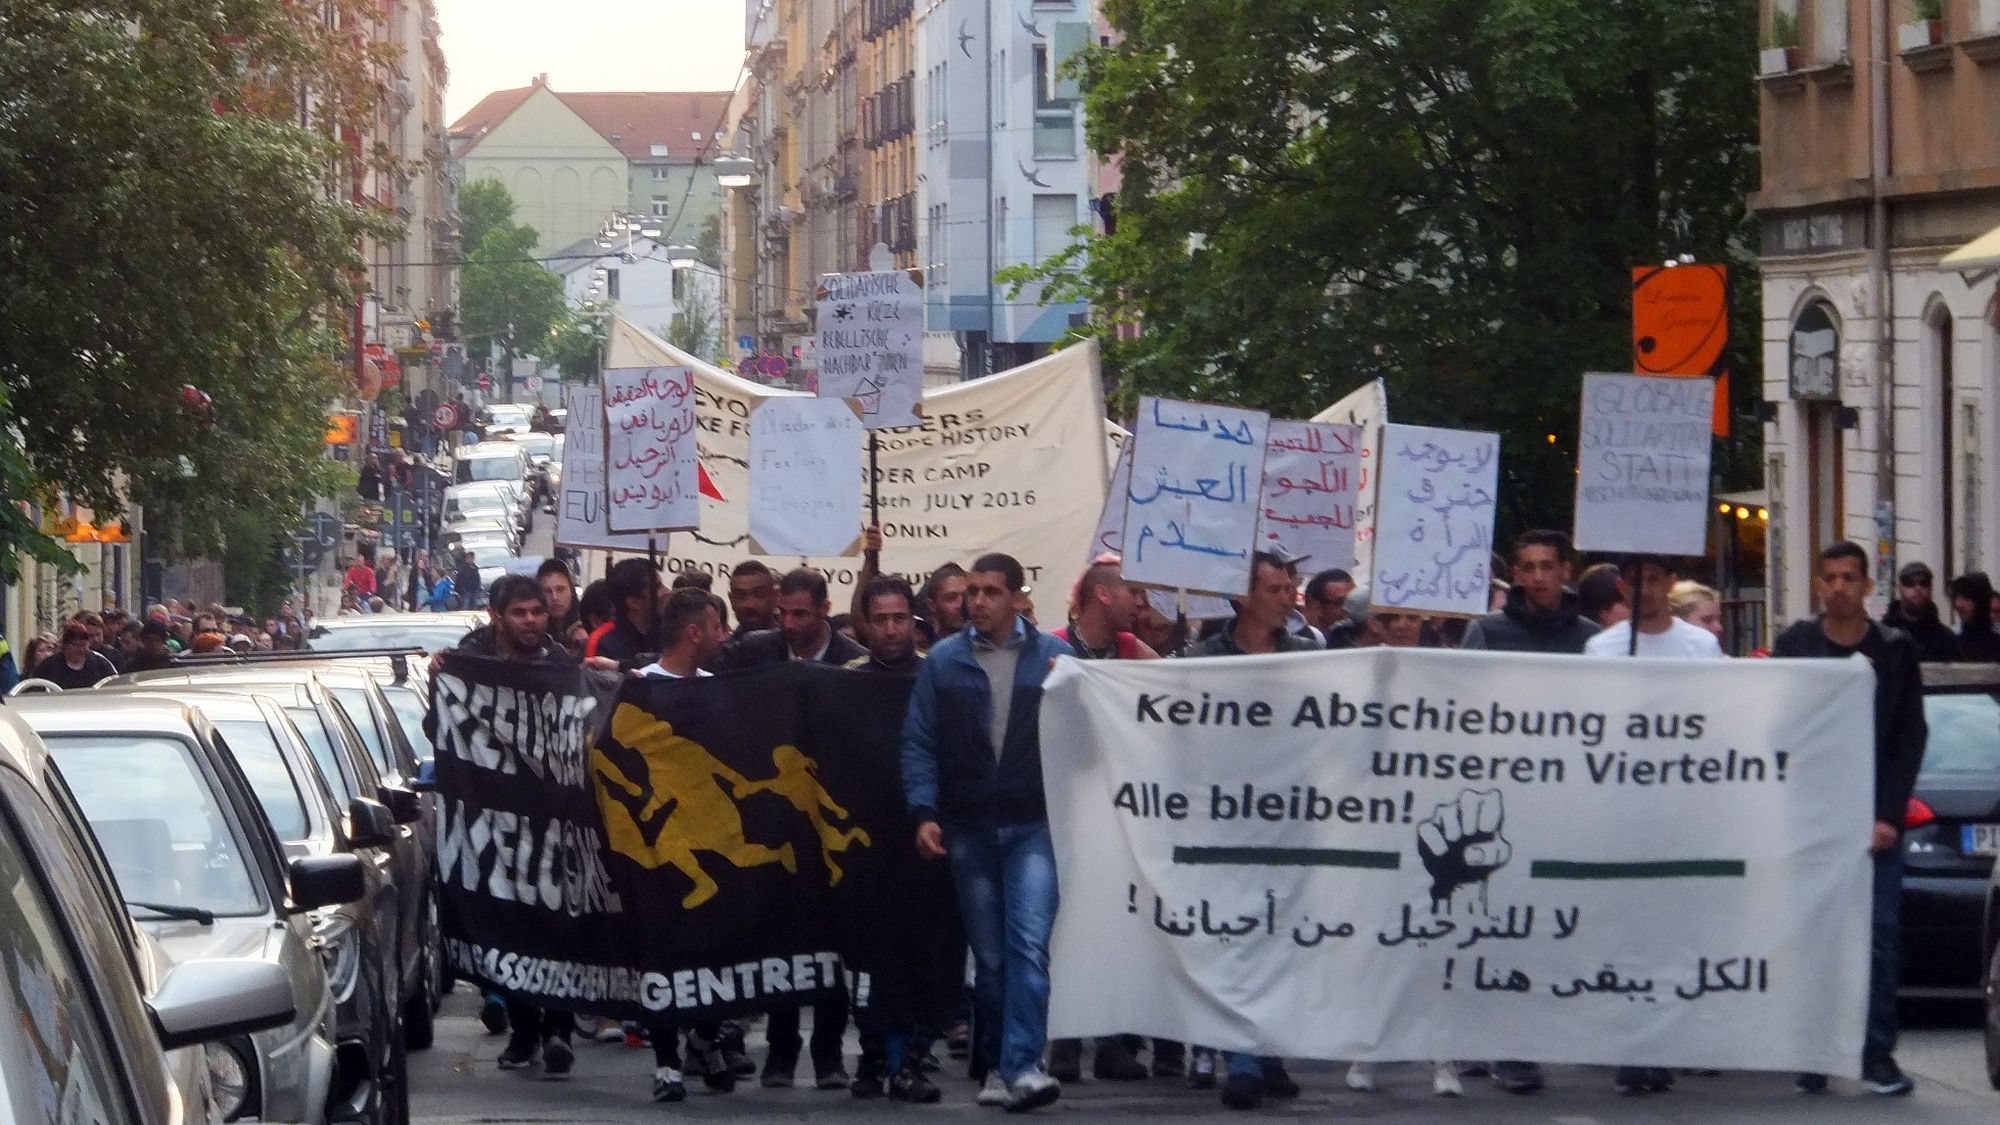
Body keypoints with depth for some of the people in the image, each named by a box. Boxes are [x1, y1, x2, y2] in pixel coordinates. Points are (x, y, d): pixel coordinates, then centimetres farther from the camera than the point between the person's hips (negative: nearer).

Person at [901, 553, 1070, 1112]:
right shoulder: (943, 661, 4)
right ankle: (998, 1063, 18)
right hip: (968, 829, 2)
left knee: (1028, 943, -15)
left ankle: (1022, 1065, -20)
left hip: (1033, 826, -2)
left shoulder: (1053, 656, 1)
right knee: (988, 955, 8)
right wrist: (924, 813, -6)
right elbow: (919, 742, 2)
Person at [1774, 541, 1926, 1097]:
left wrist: (1888, 817, -4)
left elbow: (1911, 737, 5)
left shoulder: (1896, 650, 6)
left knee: (1880, 936, -5)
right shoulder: (1794, 646, 6)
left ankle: (1876, 1054, -1)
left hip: (1876, 818, 0)